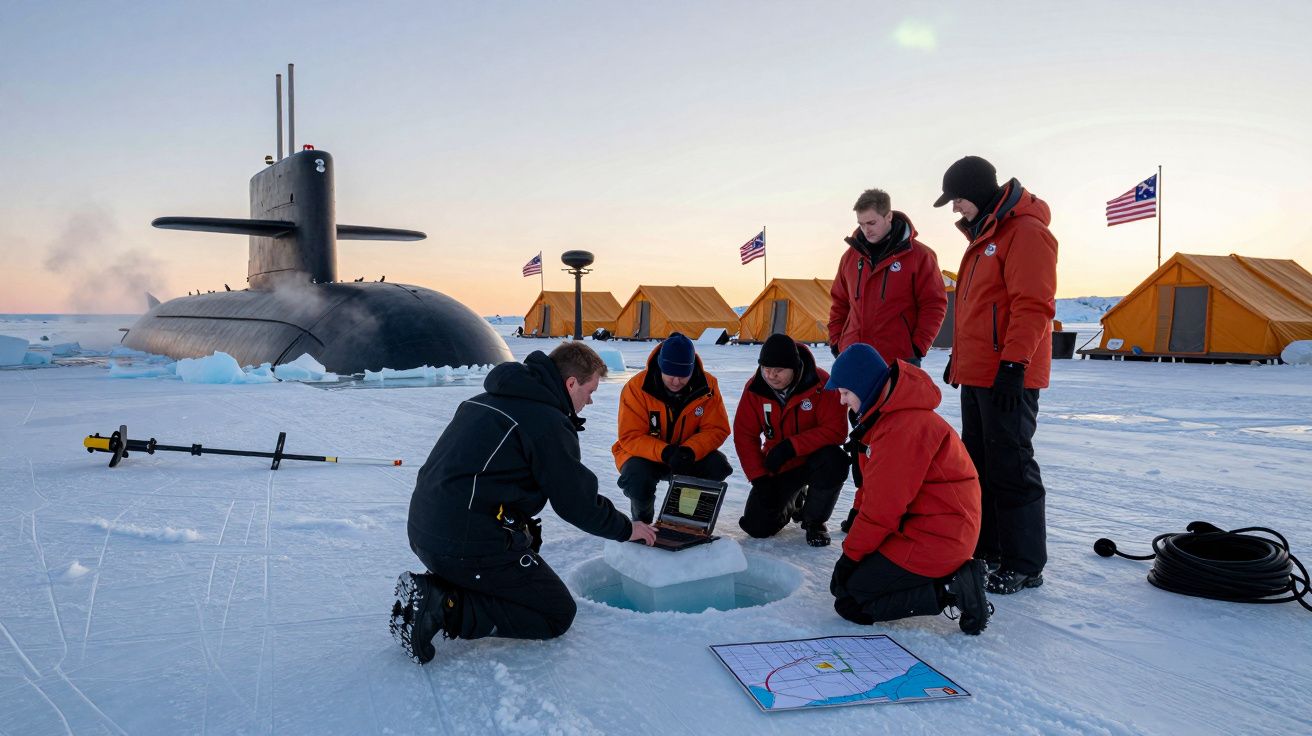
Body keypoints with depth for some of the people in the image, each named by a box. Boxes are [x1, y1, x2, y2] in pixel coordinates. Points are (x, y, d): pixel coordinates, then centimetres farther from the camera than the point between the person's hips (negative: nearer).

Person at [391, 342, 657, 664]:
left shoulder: (487, 399, 16)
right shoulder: (548, 423, -12)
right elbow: (577, 502, -6)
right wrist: (626, 529, 11)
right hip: (471, 546, -9)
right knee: (558, 614, 4)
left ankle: (433, 589, 7)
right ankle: (444, 609, -10)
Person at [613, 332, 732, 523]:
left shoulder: (707, 385, -14)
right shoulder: (637, 387, -21)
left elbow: (716, 429, -13)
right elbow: (630, 437, -21)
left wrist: (690, 451, -34)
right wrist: (665, 453, -39)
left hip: (690, 455, 3)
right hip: (646, 455, -2)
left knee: (718, 466, -25)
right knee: (638, 479, -34)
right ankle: (642, 520, 4)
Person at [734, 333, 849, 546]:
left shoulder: (820, 383, -23)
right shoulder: (754, 388, -13)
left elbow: (836, 430, -25)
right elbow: (744, 436, -6)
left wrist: (791, 445, -31)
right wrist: (759, 478, -13)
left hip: (814, 458, -2)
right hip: (778, 467, 2)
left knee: (835, 461, -37)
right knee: (757, 526, -9)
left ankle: (814, 520, -8)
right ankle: (794, 500, 26)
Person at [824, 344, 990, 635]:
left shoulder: (905, 426, -23)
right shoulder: (888, 415, 11)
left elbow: (885, 505, -22)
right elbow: (875, 491, 14)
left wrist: (850, 554, -11)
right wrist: (853, 542, 6)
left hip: (932, 539, -11)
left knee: (849, 601, -8)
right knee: (844, 581, 13)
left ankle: (951, 590, -8)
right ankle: (950, 577, 9)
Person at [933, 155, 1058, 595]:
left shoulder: (1026, 232, -12)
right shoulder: (983, 235, 19)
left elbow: (1033, 306, -20)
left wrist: (1013, 364, -24)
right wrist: (959, 357, 23)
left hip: (1007, 377, -10)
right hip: (976, 375, 10)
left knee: (1010, 467, -5)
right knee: (979, 463, 14)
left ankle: (1025, 565, 4)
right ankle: (985, 547, 25)